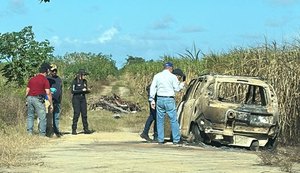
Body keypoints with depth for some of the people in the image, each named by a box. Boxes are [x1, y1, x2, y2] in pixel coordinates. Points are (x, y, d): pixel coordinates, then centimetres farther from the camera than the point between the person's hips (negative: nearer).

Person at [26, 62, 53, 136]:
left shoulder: (32, 79, 15)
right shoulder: (45, 80, -4)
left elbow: (27, 90, 15)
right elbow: (48, 93, -10)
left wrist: (27, 100, 22)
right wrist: (51, 104, -5)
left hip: (30, 98, 6)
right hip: (38, 99, -6)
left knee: (30, 116, 13)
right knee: (42, 118, -1)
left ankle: (29, 132, 7)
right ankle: (42, 134, -3)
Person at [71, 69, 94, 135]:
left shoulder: (85, 81, 9)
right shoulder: (75, 81, -8)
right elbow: (73, 91, -14)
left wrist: (88, 90, -7)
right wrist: (82, 90, -18)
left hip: (83, 99, 6)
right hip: (76, 99, -6)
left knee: (84, 114, 2)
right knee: (76, 114, -8)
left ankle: (86, 129, 5)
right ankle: (74, 130, -2)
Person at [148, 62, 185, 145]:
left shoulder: (157, 76, 5)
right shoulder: (173, 77, -4)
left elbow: (152, 88, 3)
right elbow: (176, 89, 2)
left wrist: (152, 100, 6)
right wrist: (181, 85, 22)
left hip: (160, 99, 3)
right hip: (169, 100, -3)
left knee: (160, 120, 9)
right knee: (173, 120, 4)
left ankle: (160, 139, 9)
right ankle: (176, 139, 5)